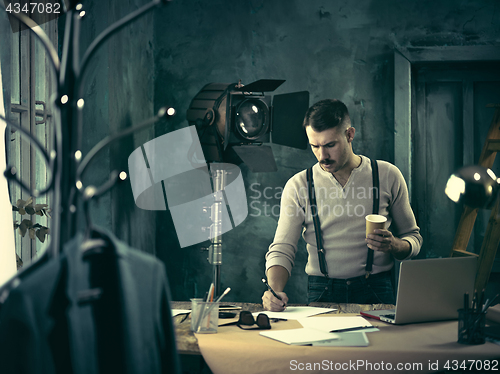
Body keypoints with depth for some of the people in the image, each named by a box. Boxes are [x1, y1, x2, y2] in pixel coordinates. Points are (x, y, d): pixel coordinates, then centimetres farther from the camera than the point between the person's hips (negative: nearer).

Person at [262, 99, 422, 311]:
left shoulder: (387, 176, 5)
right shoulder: (298, 186, 5)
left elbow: (413, 237, 15)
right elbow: (282, 250, 0)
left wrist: (393, 245, -10)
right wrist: (275, 291, -21)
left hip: (376, 293, 0)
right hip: (321, 293, 1)